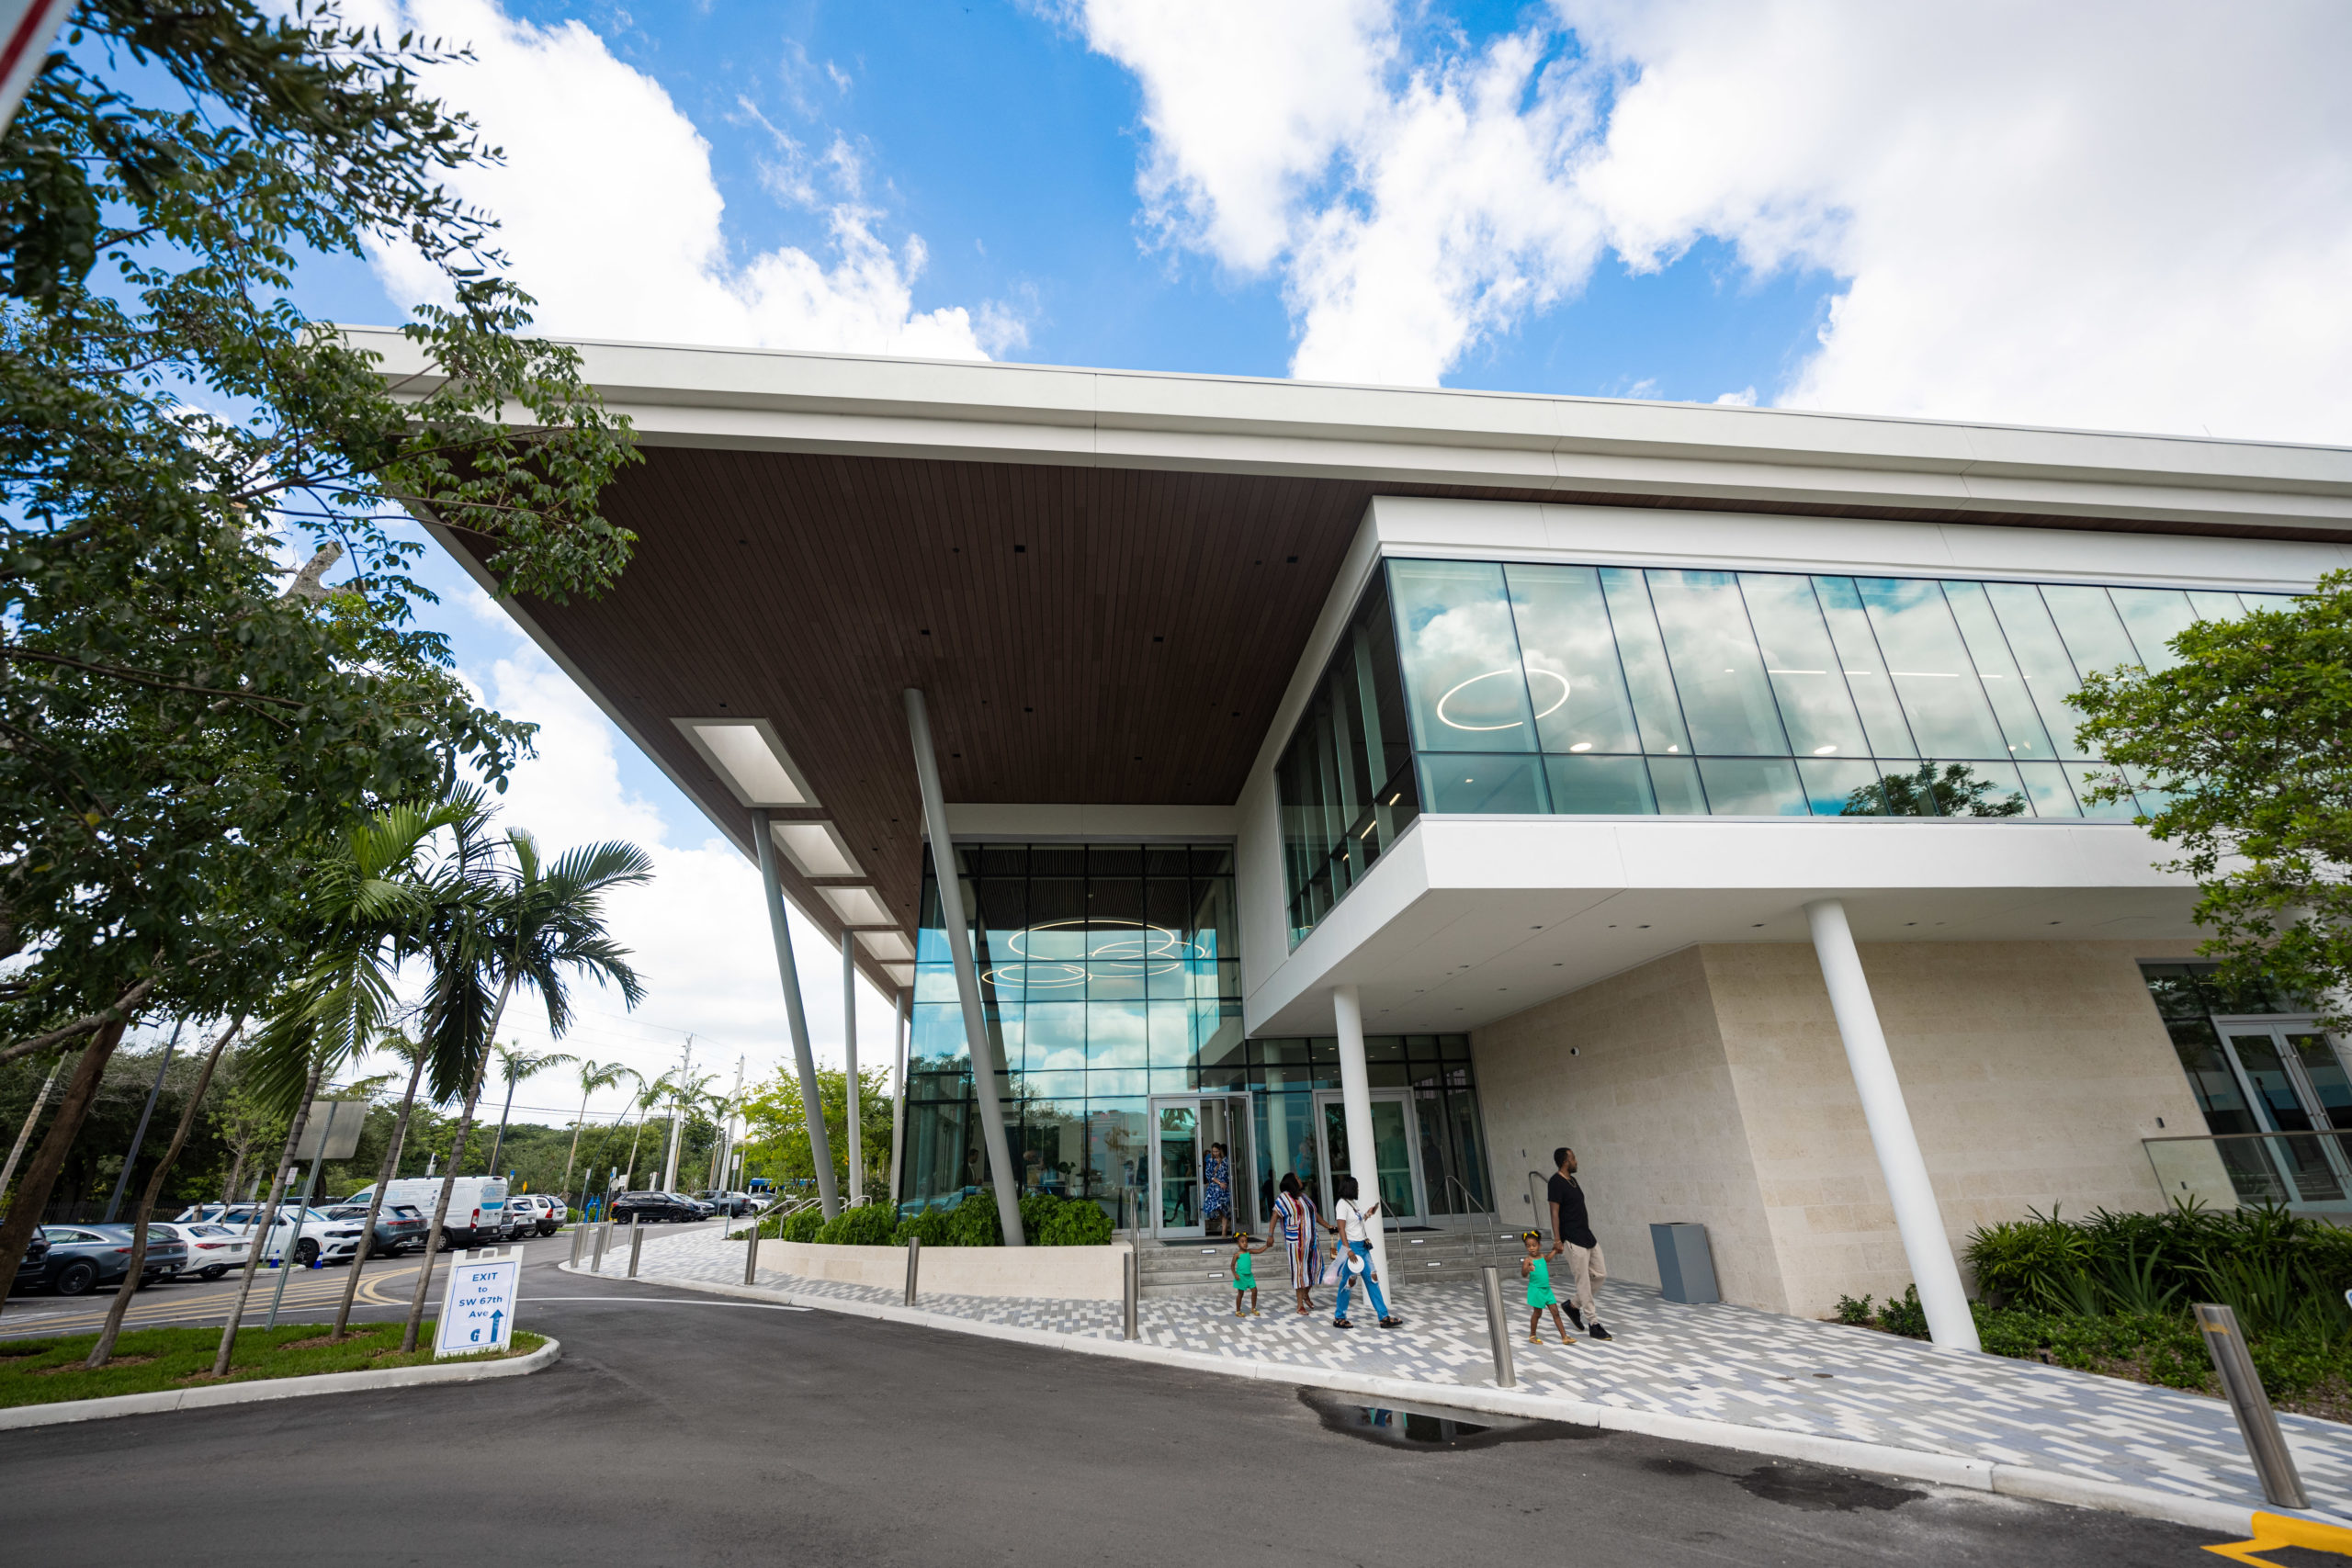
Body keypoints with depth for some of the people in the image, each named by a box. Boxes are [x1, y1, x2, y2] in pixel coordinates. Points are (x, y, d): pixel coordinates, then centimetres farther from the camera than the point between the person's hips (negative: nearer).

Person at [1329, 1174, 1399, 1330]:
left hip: (1363, 1246, 9)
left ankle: (1383, 1317, 8)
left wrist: (1368, 1214, 15)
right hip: (1351, 1246, -9)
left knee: (1372, 1280, 5)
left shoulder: (1352, 1203, 15)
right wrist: (1348, 1250, -25)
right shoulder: (1342, 1204, -13)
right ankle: (1339, 1318, 13)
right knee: (1348, 1282, 0)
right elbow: (1341, 1228, -19)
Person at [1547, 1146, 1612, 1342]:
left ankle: (1574, 1305, 24)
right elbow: (1554, 1212, -17)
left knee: (1600, 1275, 11)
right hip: (1573, 1241, -9)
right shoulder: (1556, 1182, -15)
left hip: (1587, 1236, 10)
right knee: (1583, 1282, -2)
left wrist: (1589, 1235, 22)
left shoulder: (1572, 1180, 13)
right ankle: (1594, 1324, 6)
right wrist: (1557, 1240, -20)